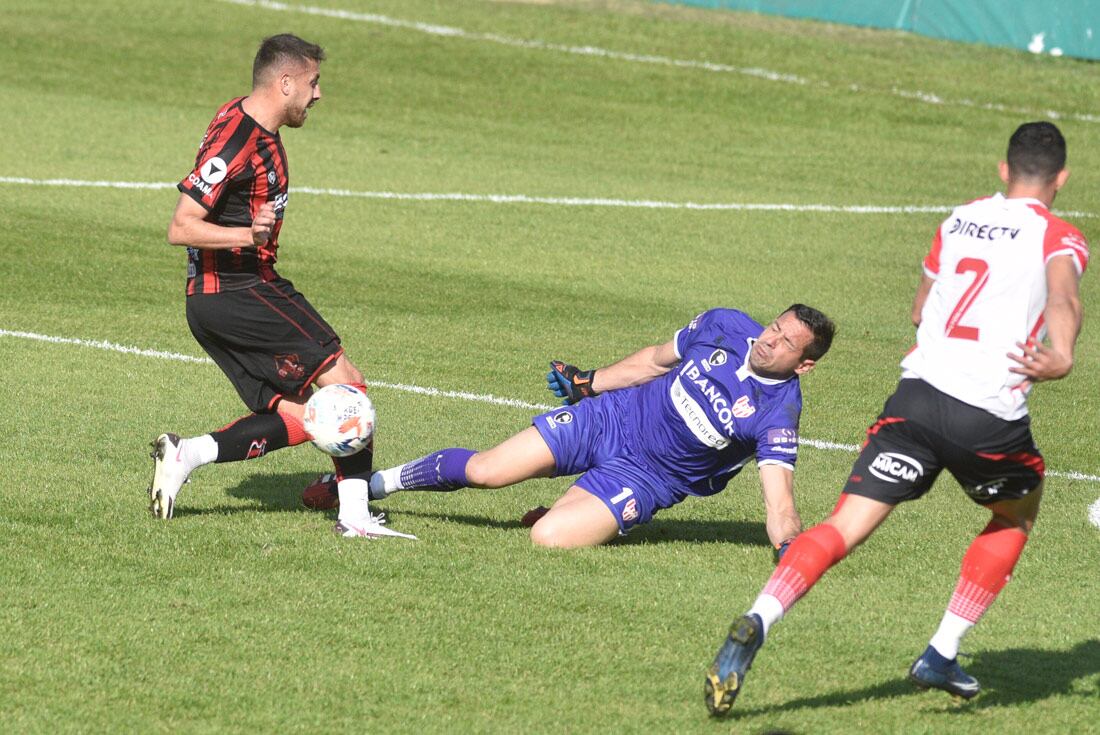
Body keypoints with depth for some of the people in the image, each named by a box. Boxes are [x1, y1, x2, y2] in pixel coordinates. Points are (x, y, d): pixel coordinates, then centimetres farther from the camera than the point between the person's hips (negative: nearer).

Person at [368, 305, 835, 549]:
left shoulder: (777, 415, -21)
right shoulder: (723, 326, -8)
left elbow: (779, 503, -27)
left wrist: (790, 546, -46)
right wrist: (589, 382, 17)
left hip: (647, 477, -3)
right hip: (612, 417, 3)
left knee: (548, 537, -26)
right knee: (483, 472, -5)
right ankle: (366, 485, 15)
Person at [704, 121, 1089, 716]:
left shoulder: (960, 218, 21)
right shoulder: (1059, 237, 6)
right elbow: (1063, 295, -19)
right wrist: (1061, 355, -35)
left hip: (916, 394, 3)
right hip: (991, 416, -3)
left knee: (845, 527, -4)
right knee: (1016, 516, 26)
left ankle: (757, 622, -29)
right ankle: (941, 655, 18)